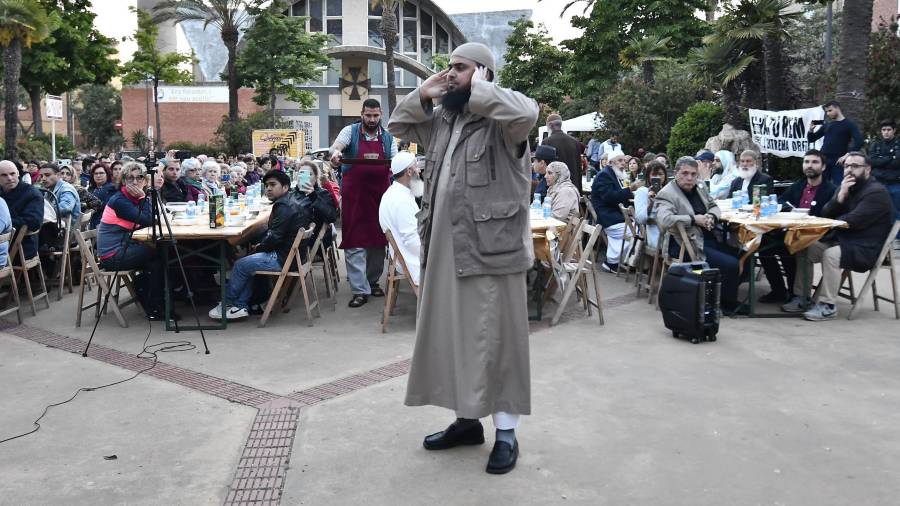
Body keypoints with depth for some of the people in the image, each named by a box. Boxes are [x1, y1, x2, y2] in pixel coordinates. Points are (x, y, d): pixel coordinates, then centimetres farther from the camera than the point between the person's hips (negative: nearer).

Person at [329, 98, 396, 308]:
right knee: (355, 242, -6)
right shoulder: (350, 131, 1)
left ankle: (373, 281, 25)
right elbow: (337, 144, -17)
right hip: (354, 195, -3)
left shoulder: (388, 137, 11)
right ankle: (360, 290, -3)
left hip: (380, 194, 3)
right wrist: (335, 151, -40)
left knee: (378, 239, 9)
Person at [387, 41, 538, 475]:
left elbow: (526, 113, -31)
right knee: (450, 335, 15)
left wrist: (477, 90, -17)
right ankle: (466, 419, 30)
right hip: (444, 249, 8)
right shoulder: (441, 120, 14)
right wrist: (422, 96, 8)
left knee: (496, 338, 0)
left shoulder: (501, 120, -8)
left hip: (491, 249, -8)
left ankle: (506, 432, 12)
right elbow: (397, 125, 26)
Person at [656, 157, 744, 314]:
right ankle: (728, 305, 3)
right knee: (730, 265, -18)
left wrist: (711, 216, -2)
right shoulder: (666, 194, -13)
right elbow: (664, 221, -29)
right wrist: (694, 219, -22)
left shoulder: (700, 186, 12)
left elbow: (713, 206, 23)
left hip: (709, 238, 9)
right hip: (688, 245, -9)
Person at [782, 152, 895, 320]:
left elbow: (852, 222, -23)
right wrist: (841, 195, -13)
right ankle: (801, 297, -3)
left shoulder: (877, 192, -13)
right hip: (841, 242, 9)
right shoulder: (846, 188, 14)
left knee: (830, 254, -33)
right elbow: (826, 214, 4)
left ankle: (827, 306, -25)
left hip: (866, 249, -8)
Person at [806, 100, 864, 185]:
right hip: (823, 161, 4)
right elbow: (811, 139, 20)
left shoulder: (849, 125, 3)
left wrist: (847, 156, -17)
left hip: (838, 162, -4)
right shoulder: (827, 125, 16)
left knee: (838, 187, -7)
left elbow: (859, 141, -10)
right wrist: (810, 130, -2)